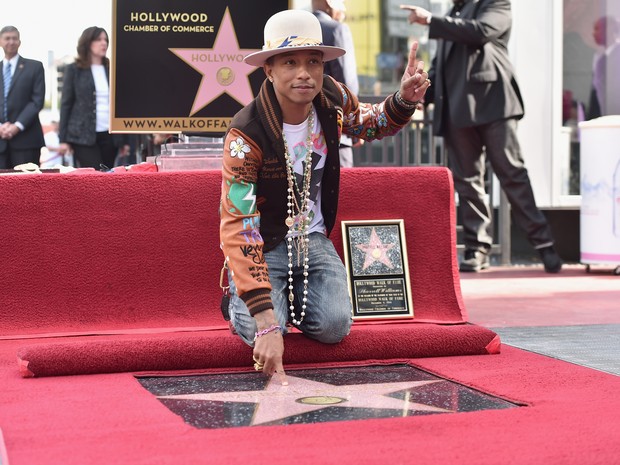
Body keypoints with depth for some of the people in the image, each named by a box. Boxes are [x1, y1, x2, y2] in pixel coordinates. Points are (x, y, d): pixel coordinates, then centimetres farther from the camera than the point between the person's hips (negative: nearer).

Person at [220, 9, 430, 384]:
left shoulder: (333, 99, -11)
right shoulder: (246, 135, -28)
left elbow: (375, 124, 14)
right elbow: (238, 229, -33)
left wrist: (405, 98, -13)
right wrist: (266, 324, -42)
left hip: (313, 238, 4)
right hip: (265, 244, -4)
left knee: (335, 326, -19)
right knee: (261, 331, -26)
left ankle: (290, 296, 16)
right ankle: (238, 297, 11)